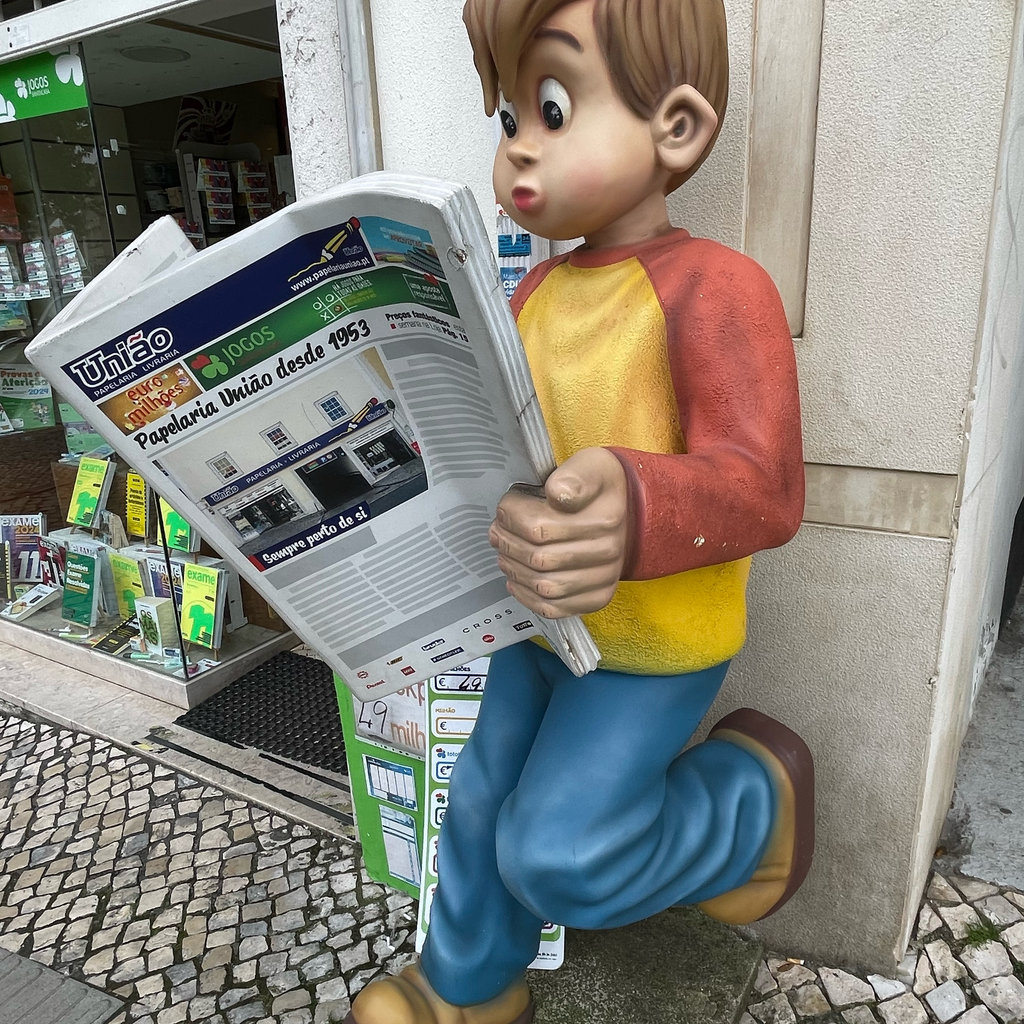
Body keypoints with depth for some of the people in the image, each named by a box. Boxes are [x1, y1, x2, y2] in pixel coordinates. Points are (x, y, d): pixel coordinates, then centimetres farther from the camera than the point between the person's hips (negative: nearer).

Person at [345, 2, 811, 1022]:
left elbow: (763, 486, -28)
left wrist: (632, 512, -46)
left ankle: (755, 798, 25)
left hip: (653, 643, -7)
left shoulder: (715, 288, -21)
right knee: (484, 802, 19)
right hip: (539, 622, 7)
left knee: (558, 851, -2)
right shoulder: (538, 289, 1)